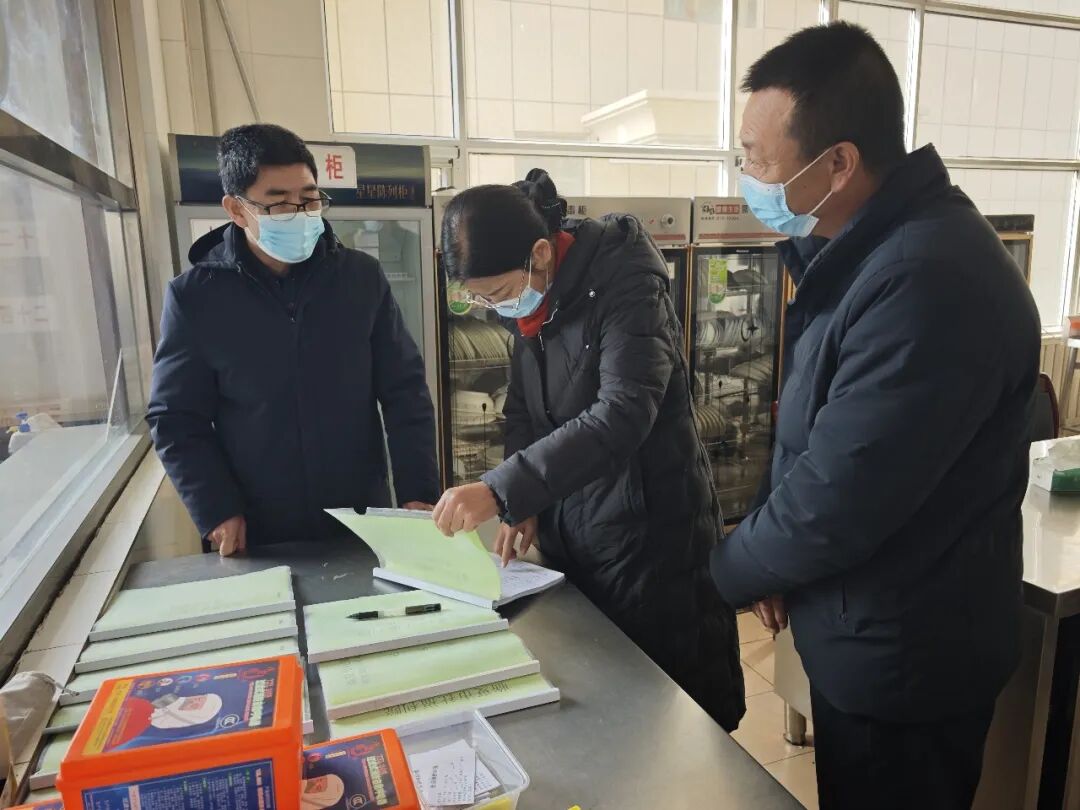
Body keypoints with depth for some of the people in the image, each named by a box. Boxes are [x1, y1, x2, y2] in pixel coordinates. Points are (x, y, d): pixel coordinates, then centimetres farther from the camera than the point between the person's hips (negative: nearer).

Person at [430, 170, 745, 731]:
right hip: (573, 544, 7)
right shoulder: (534, 305, 4)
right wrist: (525, 506, -5)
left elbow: (622, 416, -31)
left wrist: (502, 490, -34)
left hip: (652, 540, -7)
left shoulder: (624, 288, -18)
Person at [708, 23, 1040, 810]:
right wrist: (776, 561, 0)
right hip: (868, 636, 9)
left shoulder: (928, 282, -31)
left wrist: (732, 570, -9)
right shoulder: (869, 244, 2)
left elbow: (835, 505, -29)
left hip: (903, 660, -8)